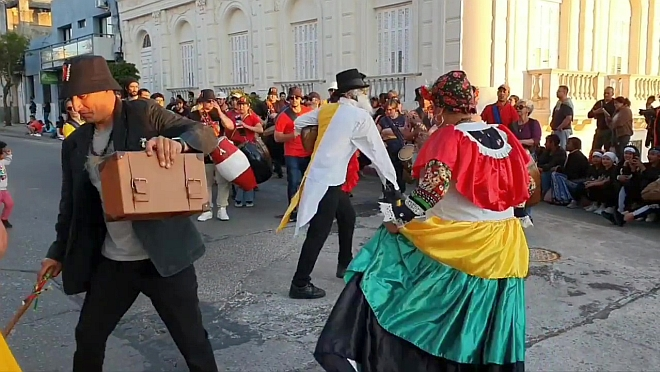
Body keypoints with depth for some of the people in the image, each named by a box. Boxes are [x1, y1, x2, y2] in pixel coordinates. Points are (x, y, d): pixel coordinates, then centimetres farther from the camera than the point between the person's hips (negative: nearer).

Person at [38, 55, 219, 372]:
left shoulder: (144, 114, -7)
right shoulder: (75, 143, 8)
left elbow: (206, 134, -18)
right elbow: (71, 204, 17)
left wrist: (176, 142, -38)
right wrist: (59, 252, 21)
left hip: (163, 254, -5)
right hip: (110, 261, 5)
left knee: (192, 340, 6)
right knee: (88, 337, 18)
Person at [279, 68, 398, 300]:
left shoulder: (326, 110, 9)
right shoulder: (360, 116, -10)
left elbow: (299, 123, 19)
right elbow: (377, 151, -4)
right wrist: (391, 181, 5)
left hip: (321, 176, 9)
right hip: (326, 182, -9)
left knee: (347, 216, 23)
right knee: (319, 233, -4)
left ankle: (345, 264, 36)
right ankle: (300, 284, 2)